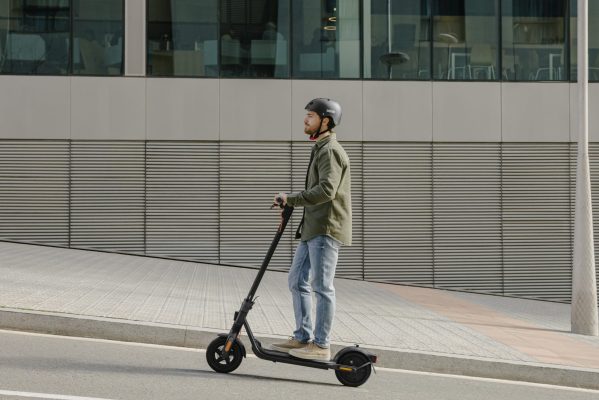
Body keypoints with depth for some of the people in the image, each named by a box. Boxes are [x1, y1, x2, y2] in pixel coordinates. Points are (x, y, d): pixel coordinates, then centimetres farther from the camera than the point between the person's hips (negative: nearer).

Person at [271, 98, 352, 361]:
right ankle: (302, 338, 18)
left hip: (326, 228, -10)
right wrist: (291, 203, 16)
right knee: (297, 281, 11)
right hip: (312, 227, 10)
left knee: (321, 286, -5)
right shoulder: (320, 149, 20)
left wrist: (292, 199, -20)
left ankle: (321, 345, 1)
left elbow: (326, 190, -24)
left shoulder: (330, 150, -12)